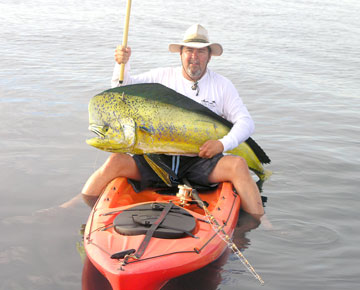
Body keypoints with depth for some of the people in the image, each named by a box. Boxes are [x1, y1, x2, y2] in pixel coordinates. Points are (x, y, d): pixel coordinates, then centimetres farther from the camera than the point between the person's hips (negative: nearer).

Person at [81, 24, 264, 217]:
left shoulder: (222, 85, 7)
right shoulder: (162, 76, 10)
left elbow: (246, 122, 3)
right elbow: (123, 88, 8)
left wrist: (222, 144, -15)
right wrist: (122, 63, -13)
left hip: (200, 160, -1)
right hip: (159, 158, 1)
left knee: (238, 165, -28)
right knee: (116, 161, -21)